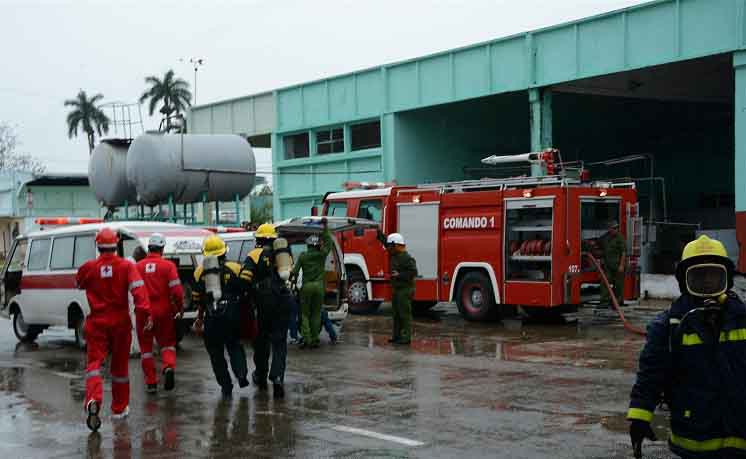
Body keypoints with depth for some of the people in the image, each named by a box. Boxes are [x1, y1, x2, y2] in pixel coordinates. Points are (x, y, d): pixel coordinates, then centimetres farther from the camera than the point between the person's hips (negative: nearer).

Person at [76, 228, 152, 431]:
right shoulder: (127, 266, -7)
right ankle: (119, 408, 24)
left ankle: (93, 400, -28)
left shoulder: (89, 267, -4)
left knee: (94, 362, -2)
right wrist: (146, 312, -24)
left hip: (97, 322, -1)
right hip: (121, 322, 1)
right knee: (120, 365, 14)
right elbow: (138, 288, -19)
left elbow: (79, 284, 16)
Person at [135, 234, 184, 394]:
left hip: (144, 312, 1)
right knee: (167, 343, 16)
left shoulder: (138, 266, -1)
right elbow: (176, 290, -11)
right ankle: (169, 367, -13)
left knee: (146, 347, 13)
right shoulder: (168, 265, -6)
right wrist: (180, 307, 4)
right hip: (164, 311, -1)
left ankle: (151, 382, 14)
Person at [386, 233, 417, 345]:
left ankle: (406, 337, -3)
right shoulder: (395, 256, 13)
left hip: (405, 290, -10)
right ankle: (396, 335, 20)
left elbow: (413, 272, -22)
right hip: (396, 290, 10)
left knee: (405, 314, -6)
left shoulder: (407, 258, -16)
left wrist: (399, 275, -20)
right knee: (397, 314, 13)